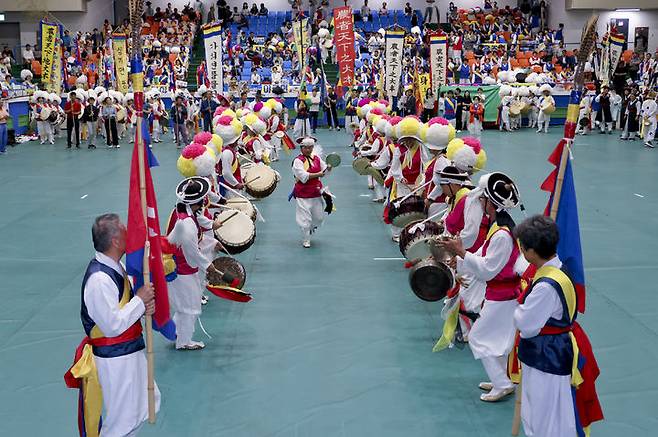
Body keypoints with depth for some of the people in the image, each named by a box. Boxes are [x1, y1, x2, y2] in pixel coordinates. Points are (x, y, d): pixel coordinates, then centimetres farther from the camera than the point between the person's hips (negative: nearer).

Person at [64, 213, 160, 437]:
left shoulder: (114, 267, 3)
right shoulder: (99, 279, -28)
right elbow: (113, 325, -27)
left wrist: (144, 307, -9)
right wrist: (140, 301, -19)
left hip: (130, 352, 10)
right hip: (114, 360, -10)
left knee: (146, 401, 24)